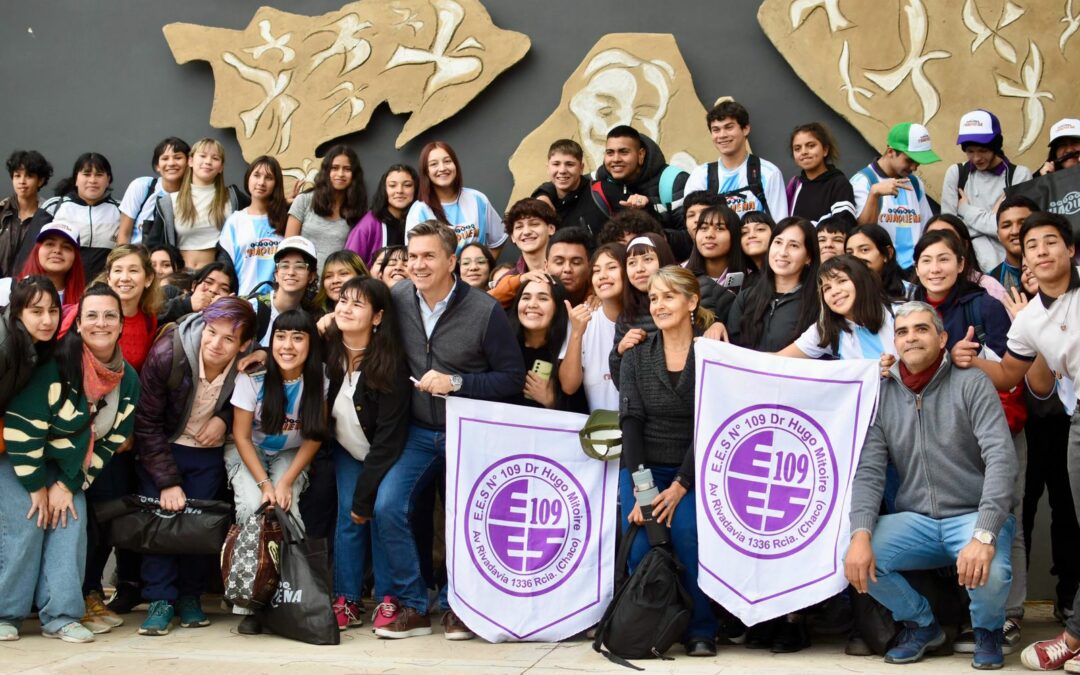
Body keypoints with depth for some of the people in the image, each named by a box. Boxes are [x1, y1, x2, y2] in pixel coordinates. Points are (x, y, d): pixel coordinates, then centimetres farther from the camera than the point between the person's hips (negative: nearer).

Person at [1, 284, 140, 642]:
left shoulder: (128, 380, -7)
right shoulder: (57, 365, -24)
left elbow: (110, 441, -2)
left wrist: (68, 486, -9)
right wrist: (36, 486, -18)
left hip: (69, 466, 5)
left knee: (72, 524, -10)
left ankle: (60, 616, -6)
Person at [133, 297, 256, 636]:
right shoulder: (168, 353, -27)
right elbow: (146, 423, -17)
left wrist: (224, 419, -18)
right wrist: (167, 481, -19)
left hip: (209, 452, 1)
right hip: (162, 446, -1)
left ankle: (190, 596, 14)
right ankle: (160, 599, -4)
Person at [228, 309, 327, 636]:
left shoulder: (317, 380, -15)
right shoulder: (253, 376, -21)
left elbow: (314, 437, -8)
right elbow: (242, 436, -13)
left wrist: (286, 483, -17)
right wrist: (265, 484, -21)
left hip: (290, 456, 1)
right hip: (248, 453, -1)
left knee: (286, 508, -26)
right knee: (252, 506, -27)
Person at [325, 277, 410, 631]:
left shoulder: (390, 366, -27)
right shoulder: (327, 351, -13)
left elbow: (388, 439, -25)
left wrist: (365, 496, -23)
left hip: (384, 457, -3)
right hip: (347, 451, 4)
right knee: (348, 517, -6)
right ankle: (347, 601, -2)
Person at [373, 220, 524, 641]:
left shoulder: (485, 311, -14)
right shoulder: (399, 298, -1)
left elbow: (512, 378, -12)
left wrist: (455, 382, -20)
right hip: (420, 432, 3)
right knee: (387, 506, -14)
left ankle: (456, 605, 10)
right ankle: (410, 605, -2)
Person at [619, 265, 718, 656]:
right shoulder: (636, 356, 8)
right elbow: (631, 420, -1)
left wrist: (679, 487, -16)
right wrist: (640, 485, -14)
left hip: (693, 470, -2)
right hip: (643, 467, 2)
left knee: (687, 533, -28)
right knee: (641, 545, -22)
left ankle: (700, 629, -8)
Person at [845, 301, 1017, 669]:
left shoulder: (971, 384, -6)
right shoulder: (882, 396, 4)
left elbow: (1001, 459, -17)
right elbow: (868, 472, -2)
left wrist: (984, 535, -31)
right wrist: (860, 534, -21)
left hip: (974, 515, -3)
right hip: (915, 520, 3)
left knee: (988, 573, -35)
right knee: (854, 558, -23)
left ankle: (987, 630, 5)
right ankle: (921, 624, 8)